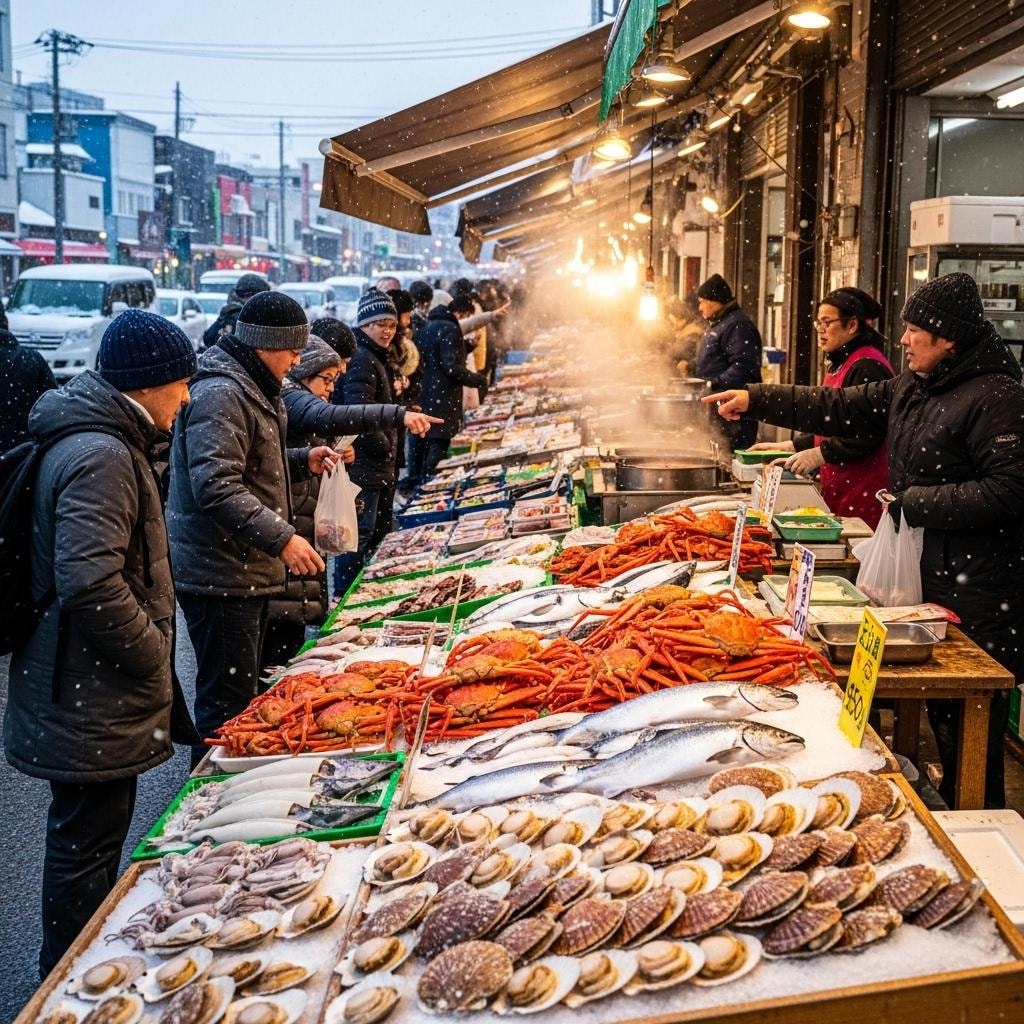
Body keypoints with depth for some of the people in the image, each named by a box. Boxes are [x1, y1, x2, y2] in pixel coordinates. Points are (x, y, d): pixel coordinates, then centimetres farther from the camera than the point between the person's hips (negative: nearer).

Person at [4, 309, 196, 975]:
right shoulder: (101, 457, -23)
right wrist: (154, 663, -19)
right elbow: (91, 584, -32)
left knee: (93, 830, 23)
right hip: (91, 700, -11)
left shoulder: (105, 441, 11)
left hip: (94, 691, 11)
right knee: (86, 840, 5)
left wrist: (148, 657, 17)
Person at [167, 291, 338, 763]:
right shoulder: (220, 394, -18)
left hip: (246, 570, 11)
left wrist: (302, 460, 12)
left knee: (239, 694, 20)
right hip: (220, 576, -11)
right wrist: (281, 537, -31)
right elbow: (216, 487, -27)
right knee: (227, 702, -4)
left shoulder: (249, 387, 17)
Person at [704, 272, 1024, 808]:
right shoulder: (908, 388, 11)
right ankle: (949, 803, 31)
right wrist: (755, 400, 12)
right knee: (939, 709, 17)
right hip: (927, 570, 9)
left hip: (977, 584, -9)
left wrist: (917, 501, -17)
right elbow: (839, 408, 16)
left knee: (971, 723, -1)